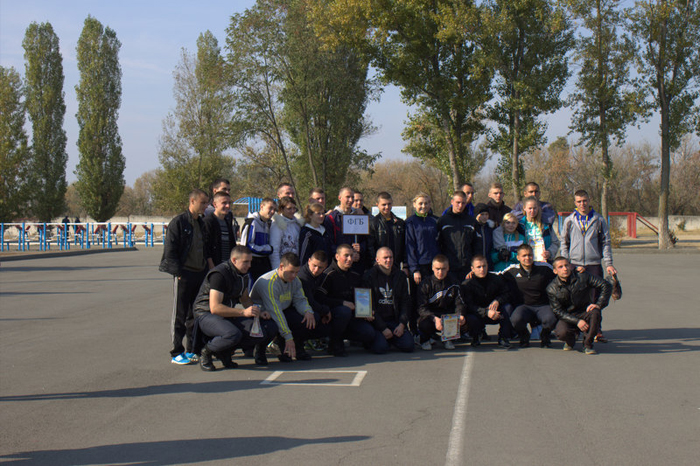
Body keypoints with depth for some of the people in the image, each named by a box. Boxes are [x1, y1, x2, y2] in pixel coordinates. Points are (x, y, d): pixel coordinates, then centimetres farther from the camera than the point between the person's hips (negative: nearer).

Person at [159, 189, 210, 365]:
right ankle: (177, 353, 4)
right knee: (180, 315, -1)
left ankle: (192, 350, 19)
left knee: (196, 314, 10)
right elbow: (170, 251, -11)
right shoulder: (178, 222, -9)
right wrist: (178, 272, -15)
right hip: (184, 275, -7)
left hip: (200, 274, 7)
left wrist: (205, 269, 11)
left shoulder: (202, 223, 12)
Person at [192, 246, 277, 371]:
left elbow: (245, 299, 23)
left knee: (270, 328, -10)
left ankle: (226, 350, -1)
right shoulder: (220, 274, -20)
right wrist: (243, 312, -31)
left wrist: (258, 313, 4)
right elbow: (215, 308, -27)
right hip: (207, 315, -8)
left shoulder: (243, 274, 7)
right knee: (233, 334, -41)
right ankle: (206, 352, -9)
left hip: (229, 315, 8)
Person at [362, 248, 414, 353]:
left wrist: (402, 324, -5)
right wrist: (383, 328, -14)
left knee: (408, 345, -17)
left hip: (395, 321, 4)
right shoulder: (369, 276, -4)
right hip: (376, 321, -4)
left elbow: (405, 302, 10)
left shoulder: (400, 276, 11)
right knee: (380, 347, -27)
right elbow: (369, 306, -7)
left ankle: (391, 339, 14)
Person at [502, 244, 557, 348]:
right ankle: (524, 336, 5)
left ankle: (545, 336, 8)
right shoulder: (512, 271, 2)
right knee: (516, 319, -35)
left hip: (542, 305, 0)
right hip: (523, 306, 0)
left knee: (551, 319, -34)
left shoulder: (544, 269, 2)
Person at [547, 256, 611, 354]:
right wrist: (577, 322, -24)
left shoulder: (582, 277, -8)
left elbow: (606, 286, -6)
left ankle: (587, 345, -13)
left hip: (585, 313, 1)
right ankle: (571, 340, 10)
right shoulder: (552, 288, -8)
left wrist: (599, 304, -18)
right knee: (561, 332, -33)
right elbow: (558, 311, -11)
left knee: (595, 313, -34)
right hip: (567, 317, -1)